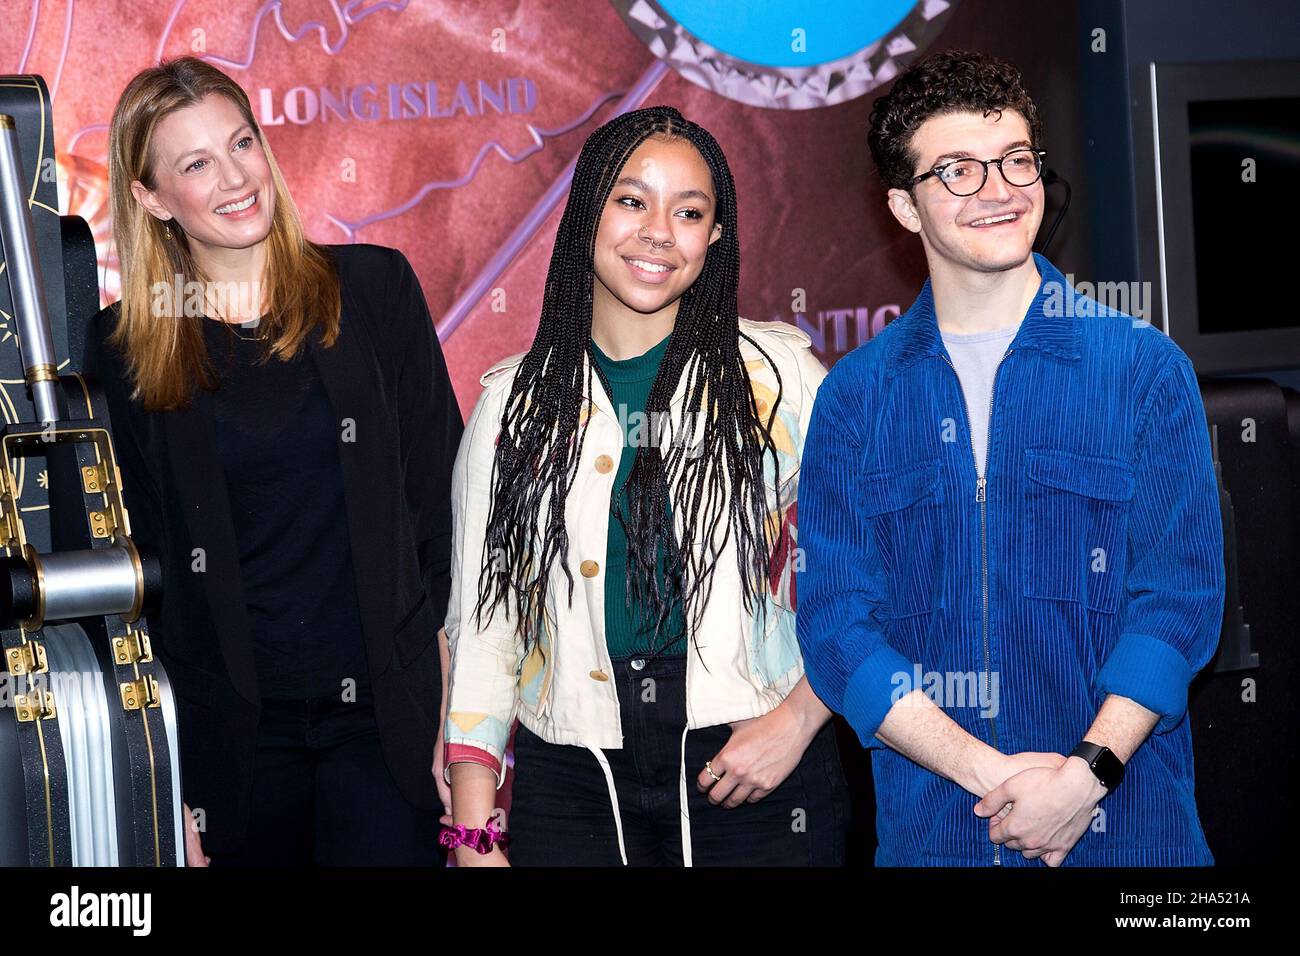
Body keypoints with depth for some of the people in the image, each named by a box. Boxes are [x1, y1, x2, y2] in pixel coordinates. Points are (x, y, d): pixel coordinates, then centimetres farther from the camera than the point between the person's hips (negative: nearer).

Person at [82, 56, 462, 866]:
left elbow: (440, 493, 1)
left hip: (387, 711, 0)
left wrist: (457, 702, -4)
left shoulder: (374, 288, 1)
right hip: (230, 729, 1)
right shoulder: (124, 348, 2)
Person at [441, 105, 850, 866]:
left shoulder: (778, 374, 0)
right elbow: (482, 620, 6)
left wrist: (799, 719, -11)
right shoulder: (514, 402, 6)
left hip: (760, 776, -1)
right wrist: (474, 835, 2)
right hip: (574, 778, 2)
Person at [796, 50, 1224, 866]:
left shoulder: (1147, 370, 0)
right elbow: (836, 625, -4)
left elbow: (1182, 595, -5)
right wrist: (992, 773, -15)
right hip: (928, 828, 1)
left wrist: (1085, 774, -18)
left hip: (1127, 823, -1)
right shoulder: (854, 397, 2)